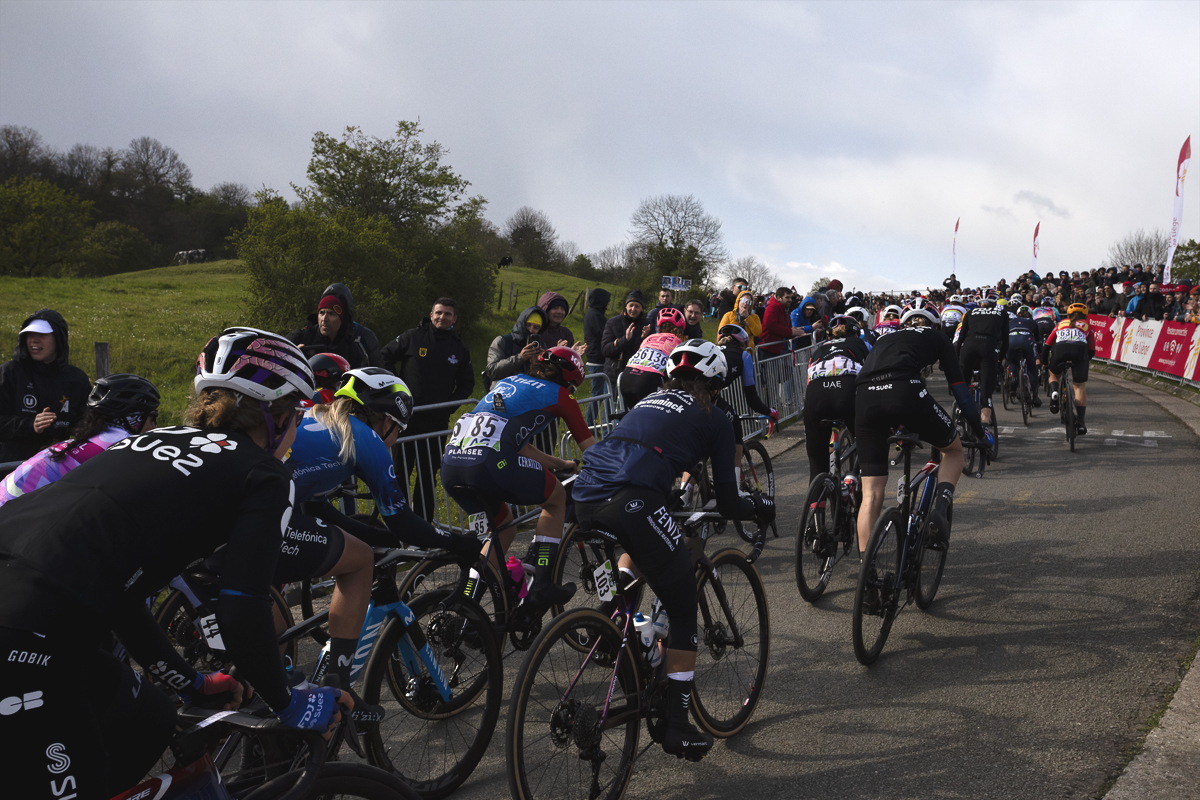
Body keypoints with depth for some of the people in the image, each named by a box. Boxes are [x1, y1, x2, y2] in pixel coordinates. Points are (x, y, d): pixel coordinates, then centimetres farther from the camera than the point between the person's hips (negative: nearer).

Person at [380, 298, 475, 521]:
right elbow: (385, 356, 7)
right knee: (400, 471, 3)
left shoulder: (460, 348, 8)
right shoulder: (413, 337, 0)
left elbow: (467, 384, 16)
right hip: (406, 418, -2)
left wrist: (449, 405, 1)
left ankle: (423, 521, 18)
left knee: (429, 474, 8)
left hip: (436, 421, 2)